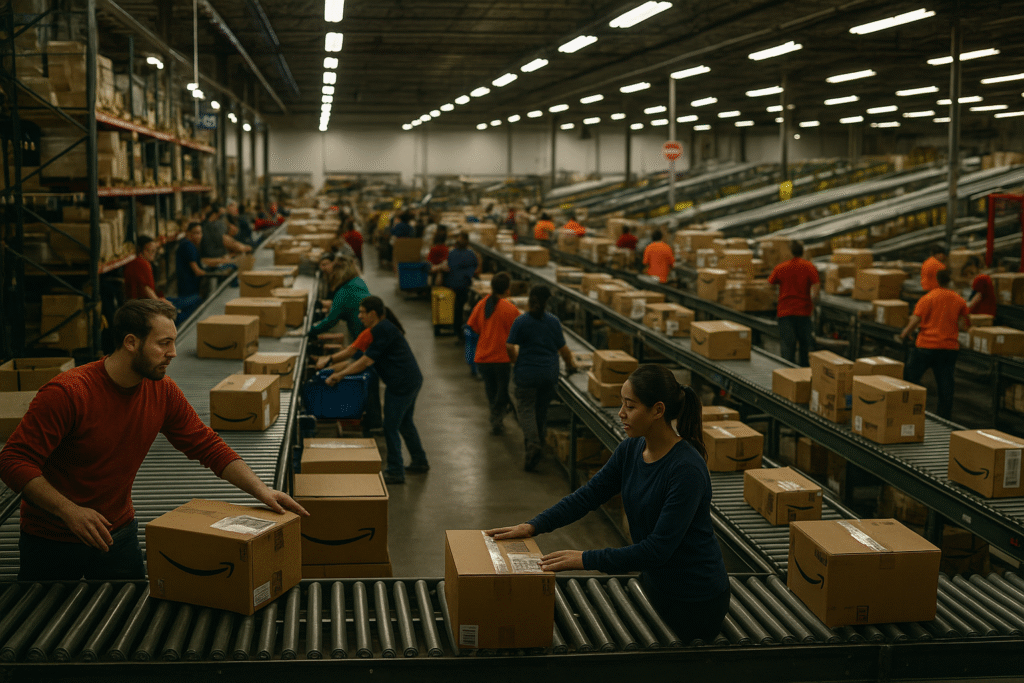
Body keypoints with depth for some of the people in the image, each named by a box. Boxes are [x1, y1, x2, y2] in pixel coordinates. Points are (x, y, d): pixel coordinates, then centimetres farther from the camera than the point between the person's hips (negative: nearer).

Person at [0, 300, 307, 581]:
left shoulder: (163, 392, -8)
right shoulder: (66, 392, -25)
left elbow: (207, 445, -3)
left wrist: (261, 490, -15)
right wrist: (69, 511, -35)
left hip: (118, 532, 4)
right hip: (51, 541, -4)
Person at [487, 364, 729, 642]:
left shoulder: (687, 470, -27)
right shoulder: (631, 450, -1)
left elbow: (658, 548, -29)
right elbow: (588, 494, 4)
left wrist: (587, 559, -28)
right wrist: (533, 525, -7)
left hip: (694, 600, -8)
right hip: (655, 584, 8)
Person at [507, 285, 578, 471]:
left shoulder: (521, 321, -6)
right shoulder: (553, 321, 2)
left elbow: (510, 347, -10)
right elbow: (562, 348, 7)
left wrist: (516, 362, 9)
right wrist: (571, 365, 23)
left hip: (527, 372, -3)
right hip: (550, 372, 3)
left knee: (526, 409, 0)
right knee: (542, 409, 16)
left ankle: (533, 444, -19)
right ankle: (539, 442, 25)